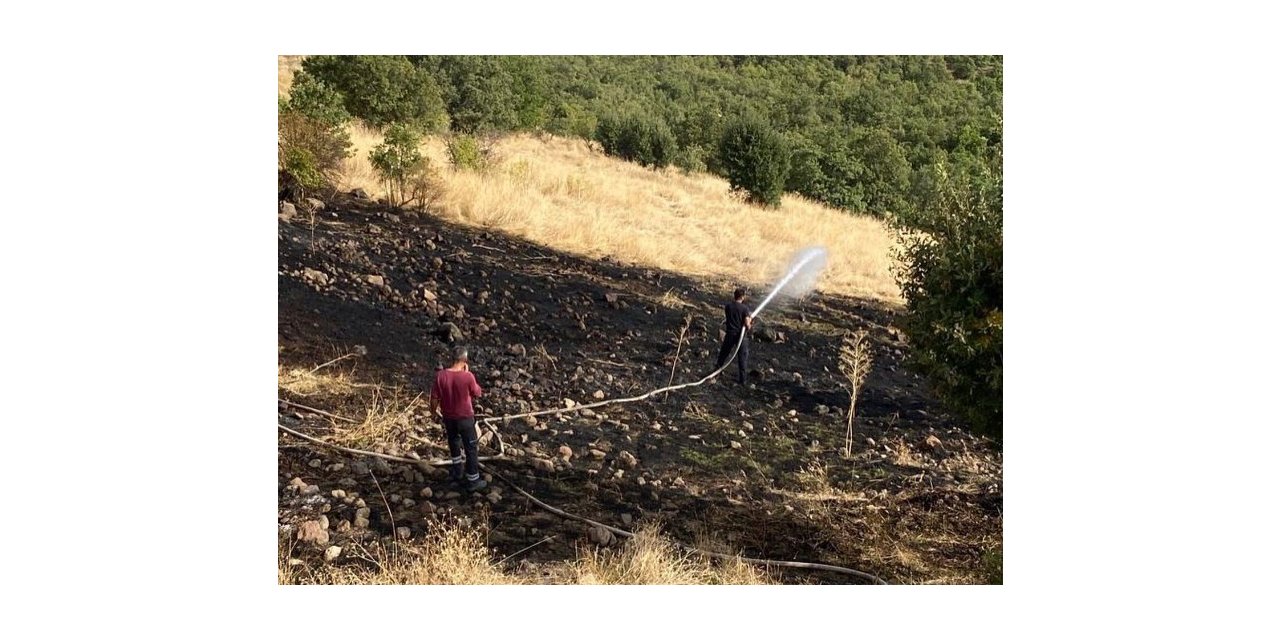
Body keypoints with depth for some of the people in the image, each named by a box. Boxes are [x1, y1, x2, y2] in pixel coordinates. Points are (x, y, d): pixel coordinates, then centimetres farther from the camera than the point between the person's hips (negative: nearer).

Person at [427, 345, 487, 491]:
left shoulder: (441, 375, -14)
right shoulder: (467, 376, -24)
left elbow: (434, 397, -5)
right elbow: (477, 393, -7)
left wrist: (434, 410, 16)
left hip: (448, 416, 4)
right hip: (465, 417, -4)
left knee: (454, 444, 27)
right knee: (471, 449, 10)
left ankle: (457, 472, 41)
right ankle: (473, 481, 17)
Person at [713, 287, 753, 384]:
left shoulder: (728, 306, -2)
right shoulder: (744, 308, -13)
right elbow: (747, 324, -18)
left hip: (730, 334, 3)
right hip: (741, 335, -3)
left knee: (723, 353, 19)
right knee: (742, 358, 6)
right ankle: (742, 379, 8)